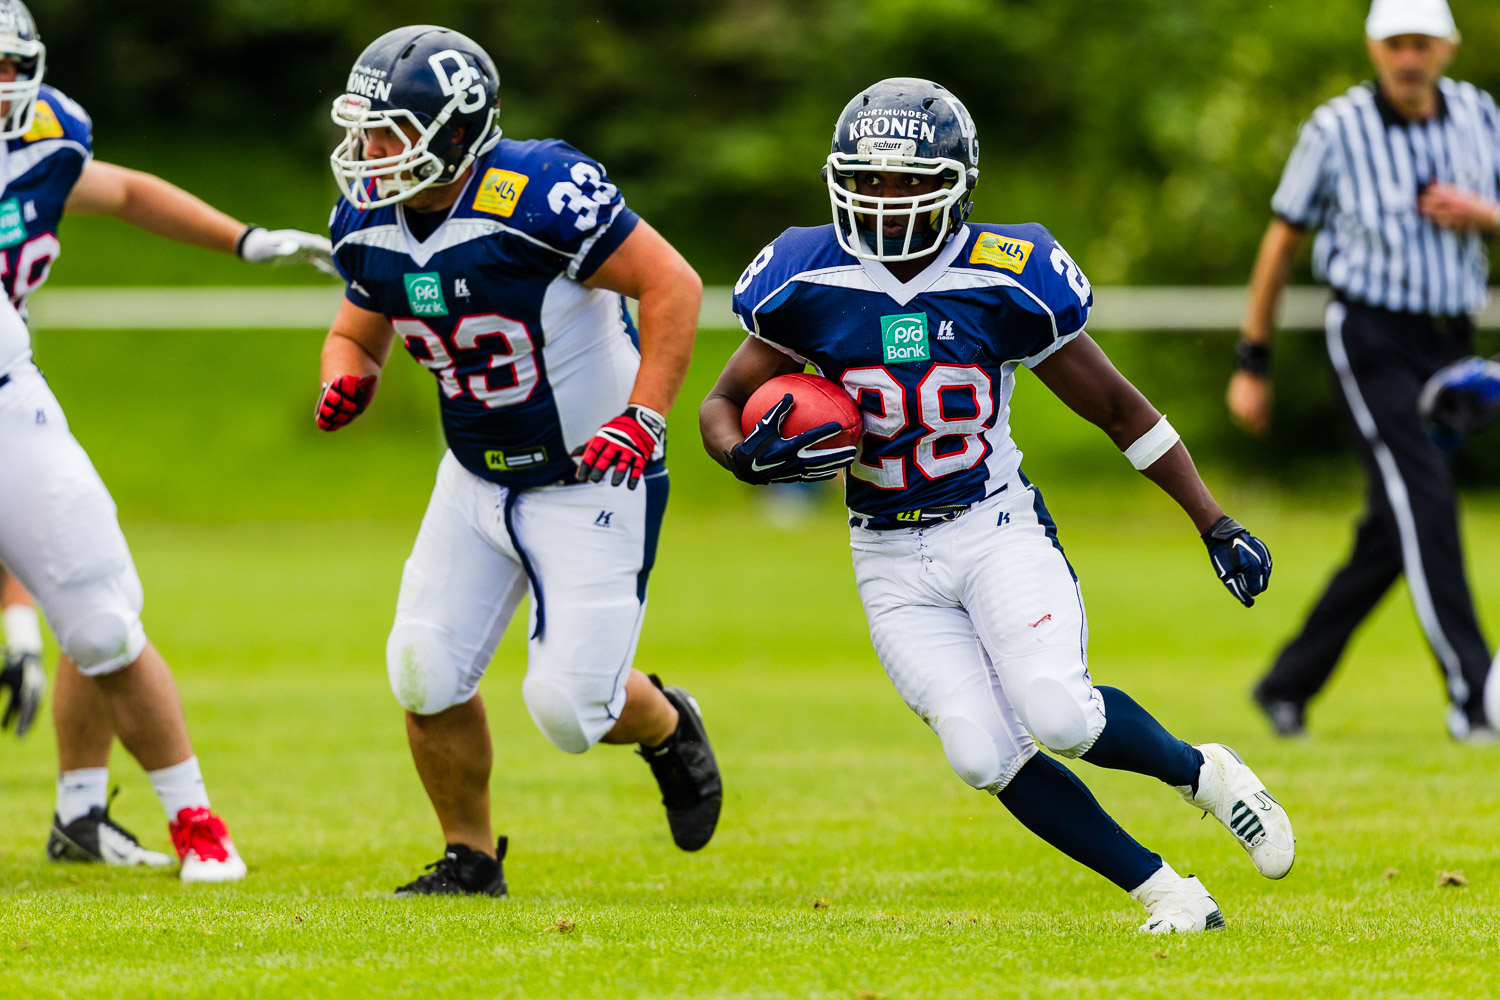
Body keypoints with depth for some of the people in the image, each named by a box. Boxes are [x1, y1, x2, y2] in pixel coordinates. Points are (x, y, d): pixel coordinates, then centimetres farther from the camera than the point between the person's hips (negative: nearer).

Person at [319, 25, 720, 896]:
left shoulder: (539, 195, -28)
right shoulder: (370, 220, -5)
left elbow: (673, 285, -22)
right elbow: (356, 336, 12)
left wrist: (643, 422, -26)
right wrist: (345, 382, -11)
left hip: (594, 479, -6)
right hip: (479, 478, 6)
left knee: (569, 705, -10)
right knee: (426, 674, -3)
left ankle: (669, 728, 26)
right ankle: (470, 857, 18)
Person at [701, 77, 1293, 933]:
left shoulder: (1007, 284, -10)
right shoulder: (809, 285, -6)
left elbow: (1120, 409, 1)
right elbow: (724, 404, 5)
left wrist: (1216, 524, 2)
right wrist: (750, 455, -20)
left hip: (998, 531, -2)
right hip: (891, 563, 2)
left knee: (1059, 716, -25)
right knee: (988, 758, -14)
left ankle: (1200, 771, 5)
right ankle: (1164, 893, -1)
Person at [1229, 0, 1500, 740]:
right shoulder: (1336, 130, -6)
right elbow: (1283, 240, 3)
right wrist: (1252, 365, 5)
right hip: (1370, 339, -5)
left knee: (1390, 538, 7)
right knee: (1424, 502, -20)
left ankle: (1290, 683, 22)